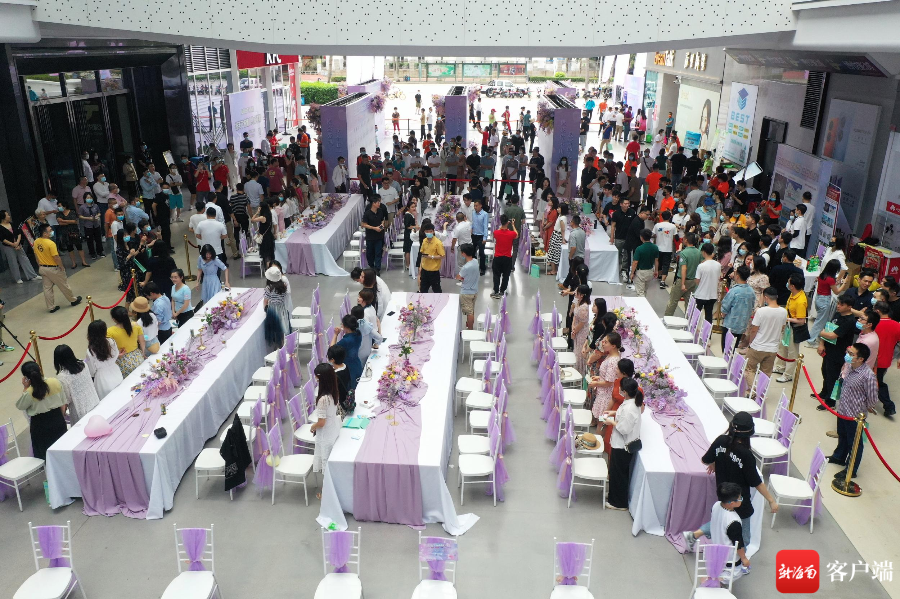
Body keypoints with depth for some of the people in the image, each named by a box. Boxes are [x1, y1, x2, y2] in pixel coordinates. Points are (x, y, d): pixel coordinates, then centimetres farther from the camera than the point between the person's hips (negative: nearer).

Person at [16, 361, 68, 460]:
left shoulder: (28, 393, -20)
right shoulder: (55, 382, -8)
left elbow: (19, 406, 0)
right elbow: (63, 403, 0)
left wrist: (25, 388, -6)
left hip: (40, 426, -4)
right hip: (58, 420, 4)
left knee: (42, 455, 11)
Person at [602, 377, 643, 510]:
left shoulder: (629, 408, -33)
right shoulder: (633, 401, -4)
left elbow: (625, 429, -28)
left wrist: (612, 422, -15)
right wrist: (615, 413, 5)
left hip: (623, 446, -10)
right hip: (622, 443, 10)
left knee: (618, 473, 8)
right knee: (616, 471, 25)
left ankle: (619, 503, 25)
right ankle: (614, 494, 43)